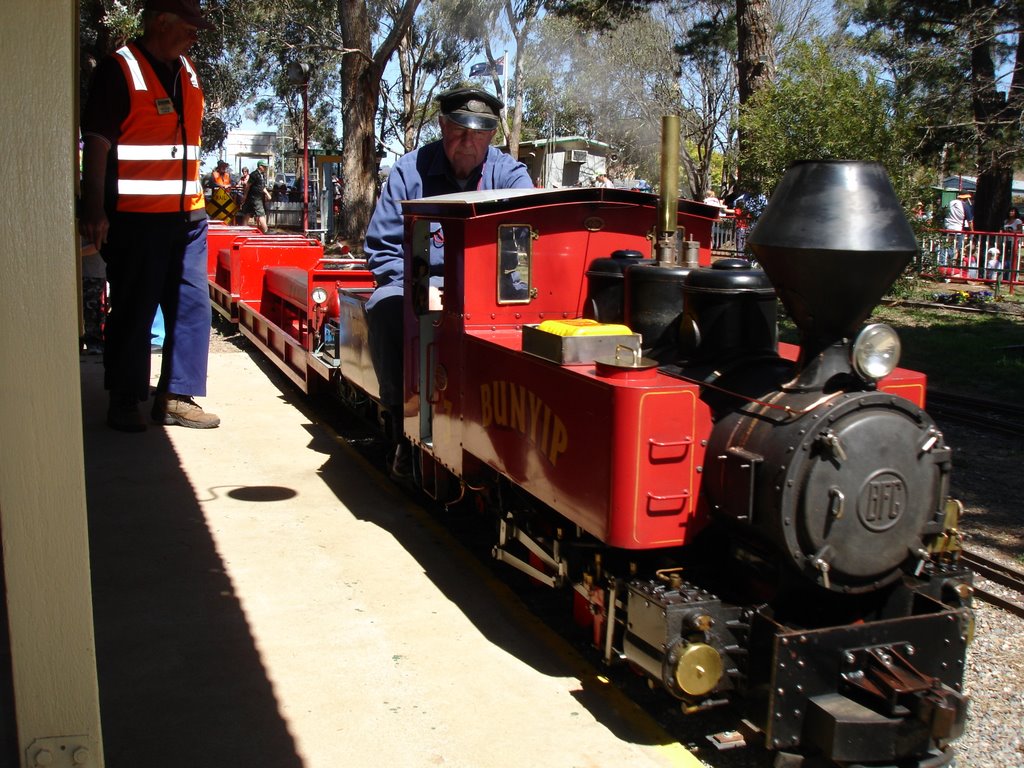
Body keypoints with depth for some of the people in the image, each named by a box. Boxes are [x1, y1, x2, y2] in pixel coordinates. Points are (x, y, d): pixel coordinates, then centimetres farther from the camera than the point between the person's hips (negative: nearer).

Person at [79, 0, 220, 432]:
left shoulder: (186, 72, 15)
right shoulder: (119, 70, -6)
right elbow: (96, 143, -10)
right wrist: (95, 212, -15)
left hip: (186, 216, 7)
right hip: (136, 218, -7)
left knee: (192, 306, 5)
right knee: (133, 312, 1)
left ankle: (176, 398, 14)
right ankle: (124, 403, 13)